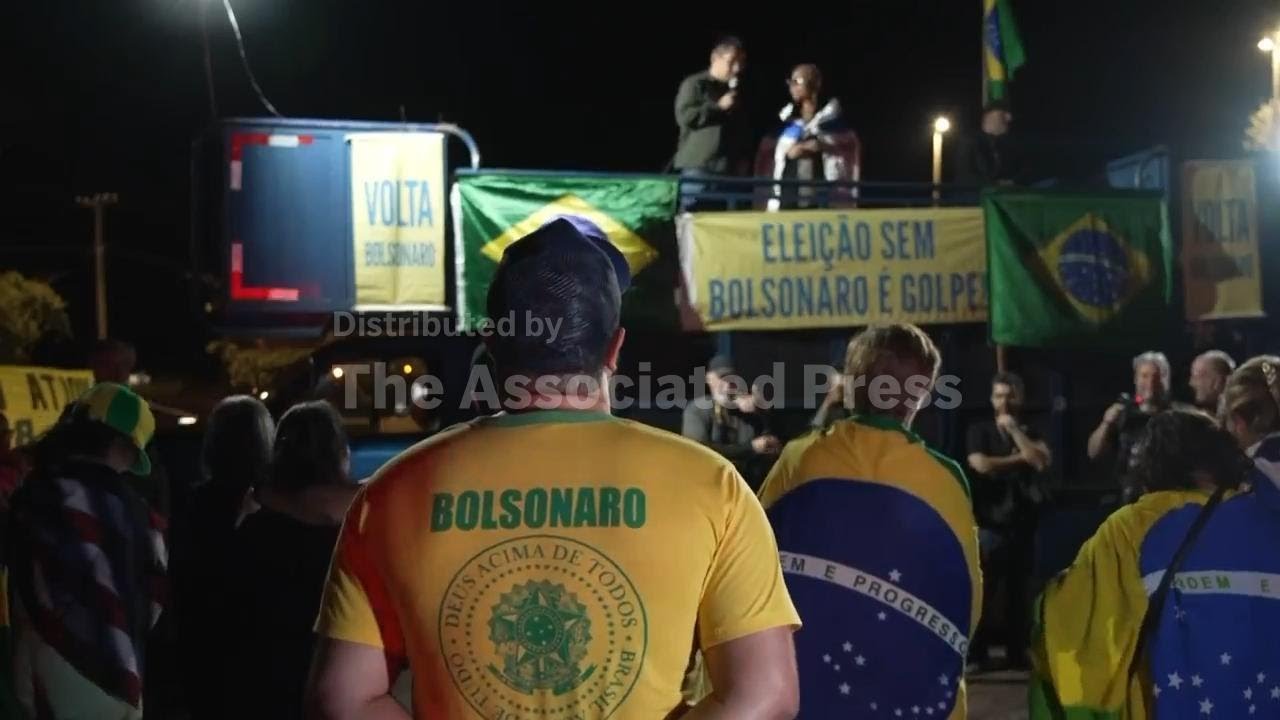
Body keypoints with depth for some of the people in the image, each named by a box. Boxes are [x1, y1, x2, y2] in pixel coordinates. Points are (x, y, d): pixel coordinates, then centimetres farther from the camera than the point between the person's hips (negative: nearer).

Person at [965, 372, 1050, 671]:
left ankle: (1018, 653, 14)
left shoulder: (1030, 432, 12)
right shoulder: (980, 430, 5)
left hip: (1023, 525, 2)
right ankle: (975, 655, 0)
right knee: (982, 591, -5)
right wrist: (1019, 458, -3)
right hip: (990, 524, -2)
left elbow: (1042, 461, -7)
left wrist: (1014, 429, -5)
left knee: (1019, 592, 6)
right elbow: (981, 465, -11)